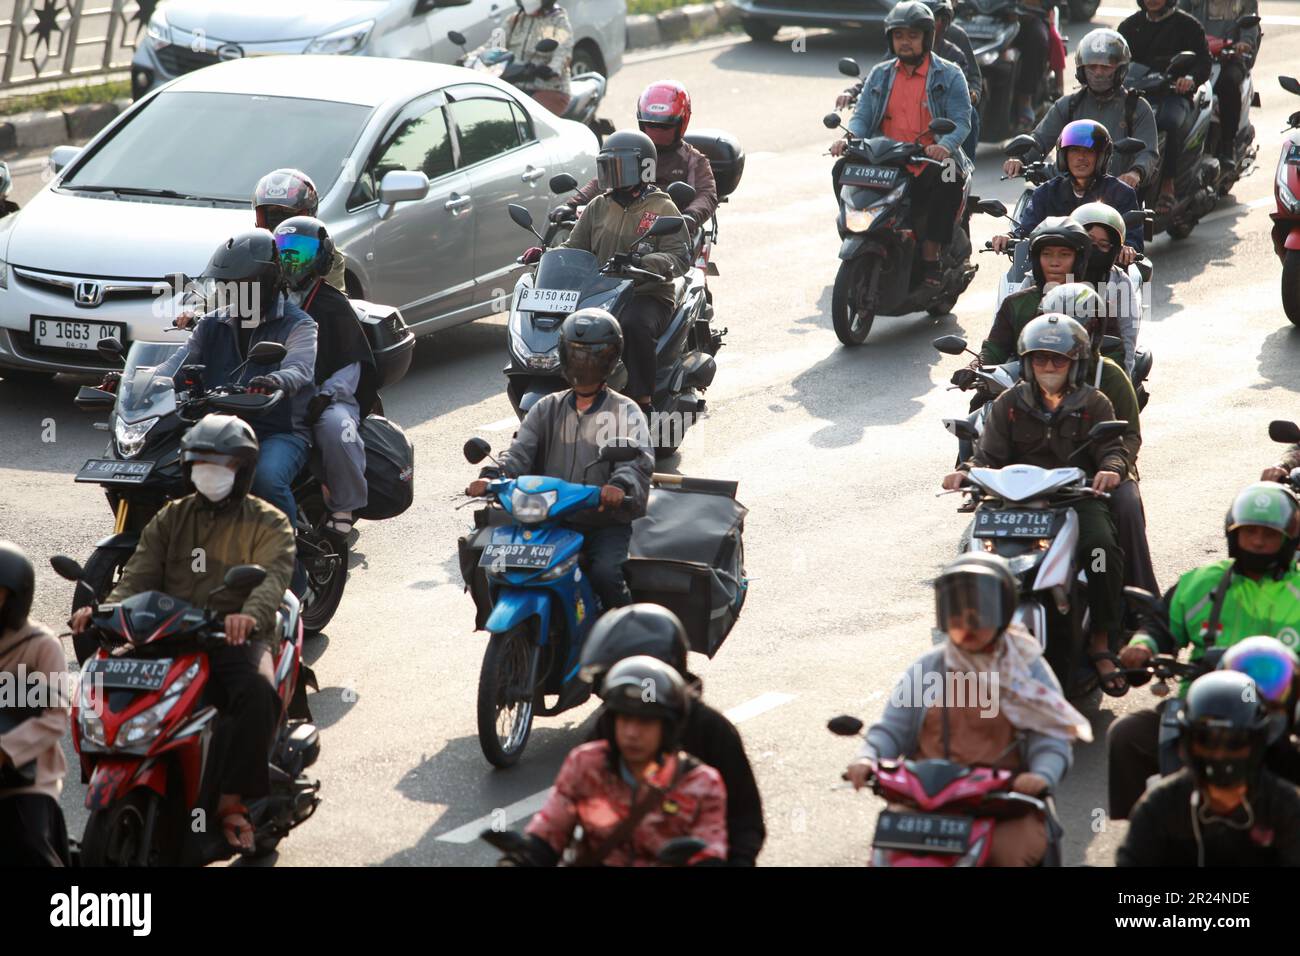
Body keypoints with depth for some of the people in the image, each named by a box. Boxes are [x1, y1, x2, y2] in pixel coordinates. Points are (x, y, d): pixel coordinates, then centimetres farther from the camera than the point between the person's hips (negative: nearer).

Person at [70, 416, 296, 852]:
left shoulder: (267, 523, 9)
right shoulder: (170, 519, 21)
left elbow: (273, 576, -11)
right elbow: (139, 574, 8)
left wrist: (250, 615, -35)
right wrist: (105, 608, -15)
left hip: (236, 636, -3)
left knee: (258, 693, -36)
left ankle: (233, 800, -28)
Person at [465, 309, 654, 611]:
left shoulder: (626, 412, 4)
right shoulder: (547, 408, 15)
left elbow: (639, 459, -13)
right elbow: (520, 452, 2)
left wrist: (620, 486, -37)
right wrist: (493, 478, -21)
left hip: (606, 521, -3)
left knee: (605, 575, -30)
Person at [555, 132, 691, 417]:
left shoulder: (662, 209, 3)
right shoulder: (597, 207, 19)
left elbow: (680, 257, -8)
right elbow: (575, 247, 18)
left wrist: (640, 262, -26)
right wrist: (546, 255, -4)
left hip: (648, 295, -5)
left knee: (634, 325, -40)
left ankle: (642, 401, -30)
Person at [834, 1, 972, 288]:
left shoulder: (949, 75, 6)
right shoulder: (880, 74, 18)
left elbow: (961, 120, -5)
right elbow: (862, 116, 9)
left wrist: (945, 146, -28)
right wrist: (848, 140, -15)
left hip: (929, 162, -3)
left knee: (949, 178, -36)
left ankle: (930, 256, -25)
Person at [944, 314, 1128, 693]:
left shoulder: (1094, 404, 13)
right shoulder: (1009, 404, 16)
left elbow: (1113, 448, 2)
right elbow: (989, 454, 9)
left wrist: (1111, 469, -23)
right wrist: (966, 472, -14)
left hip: (1078, 497, -1)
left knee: (1102, 547, -32)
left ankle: (1102, 645, -20)